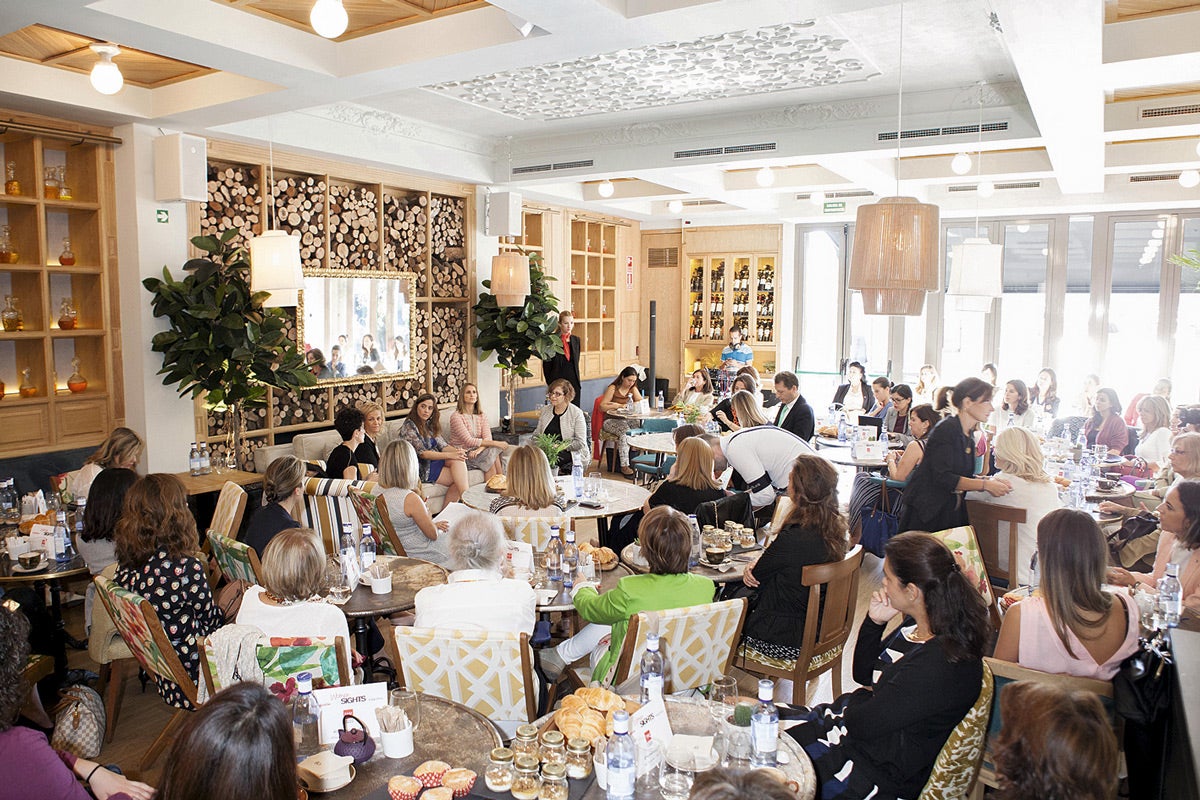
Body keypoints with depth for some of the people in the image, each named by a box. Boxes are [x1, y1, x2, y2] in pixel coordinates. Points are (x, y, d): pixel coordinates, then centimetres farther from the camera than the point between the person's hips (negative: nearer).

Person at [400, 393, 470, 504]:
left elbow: (442, 445, 9)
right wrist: (450, 455, -24)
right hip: (422, 468, -7)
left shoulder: (430, 424, 15)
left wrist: (457, 451, -14)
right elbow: (422, 453, -17)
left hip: (435, 461, 7)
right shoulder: (409, 426, -10)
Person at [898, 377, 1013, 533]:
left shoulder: (968, 438, 14)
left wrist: (989, 480, -2)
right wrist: (985, 485, -16)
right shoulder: (947, 429, -12)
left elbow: (963, 478, 14)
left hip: (952, 512, 8)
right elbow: (942, 478, -20)